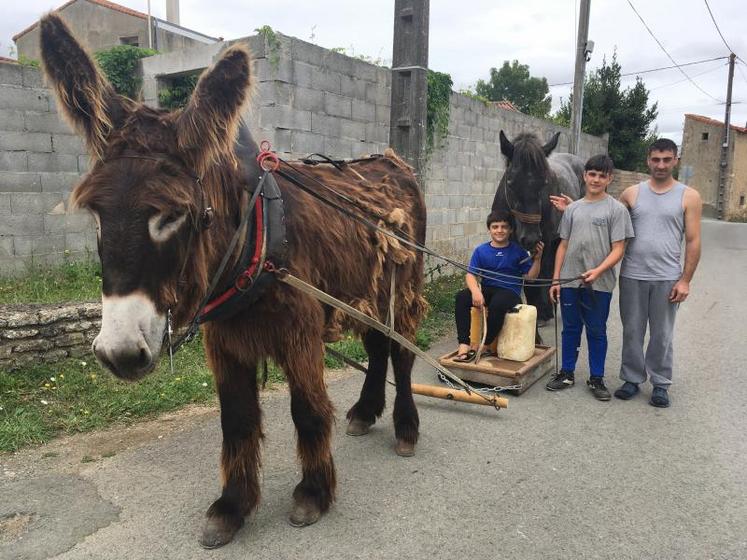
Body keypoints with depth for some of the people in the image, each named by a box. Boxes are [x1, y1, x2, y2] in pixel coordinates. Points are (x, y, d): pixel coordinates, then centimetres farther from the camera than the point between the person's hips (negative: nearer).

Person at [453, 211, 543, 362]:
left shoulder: (518, 251, 4)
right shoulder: (481, 250, 7)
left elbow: (530, 277, 4)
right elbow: (471, 275, 0)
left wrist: (537, 259, -11)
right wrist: (475, 291, -20)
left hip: (510, 292, -2)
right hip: (486, 289, 3)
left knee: (497, 304, -38)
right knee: (461, 297, -26)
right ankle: (464, 345, -29)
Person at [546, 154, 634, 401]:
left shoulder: (616, 209, -3)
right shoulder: (572, 208, 8)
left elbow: (618, 249, -8)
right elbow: (563, 246, 10)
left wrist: (598, 271, -24)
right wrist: (556, 280, 6)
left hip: (599, 283, -3)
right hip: (570, 281, 3)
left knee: (597, 331, 7)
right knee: (570, 329, 13)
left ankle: (596, 379, 20)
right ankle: (567, 373, 26)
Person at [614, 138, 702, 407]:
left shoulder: (689, 197, 0)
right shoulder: (631, 193, 4)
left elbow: (693, 241, -1)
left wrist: (685, 280, -7)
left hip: (667, 279, -1)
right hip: (632, 276, 1)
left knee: (662, 334, 9)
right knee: (632, 332, 10)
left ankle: (660, 383, 23)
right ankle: (632, 379, 24)